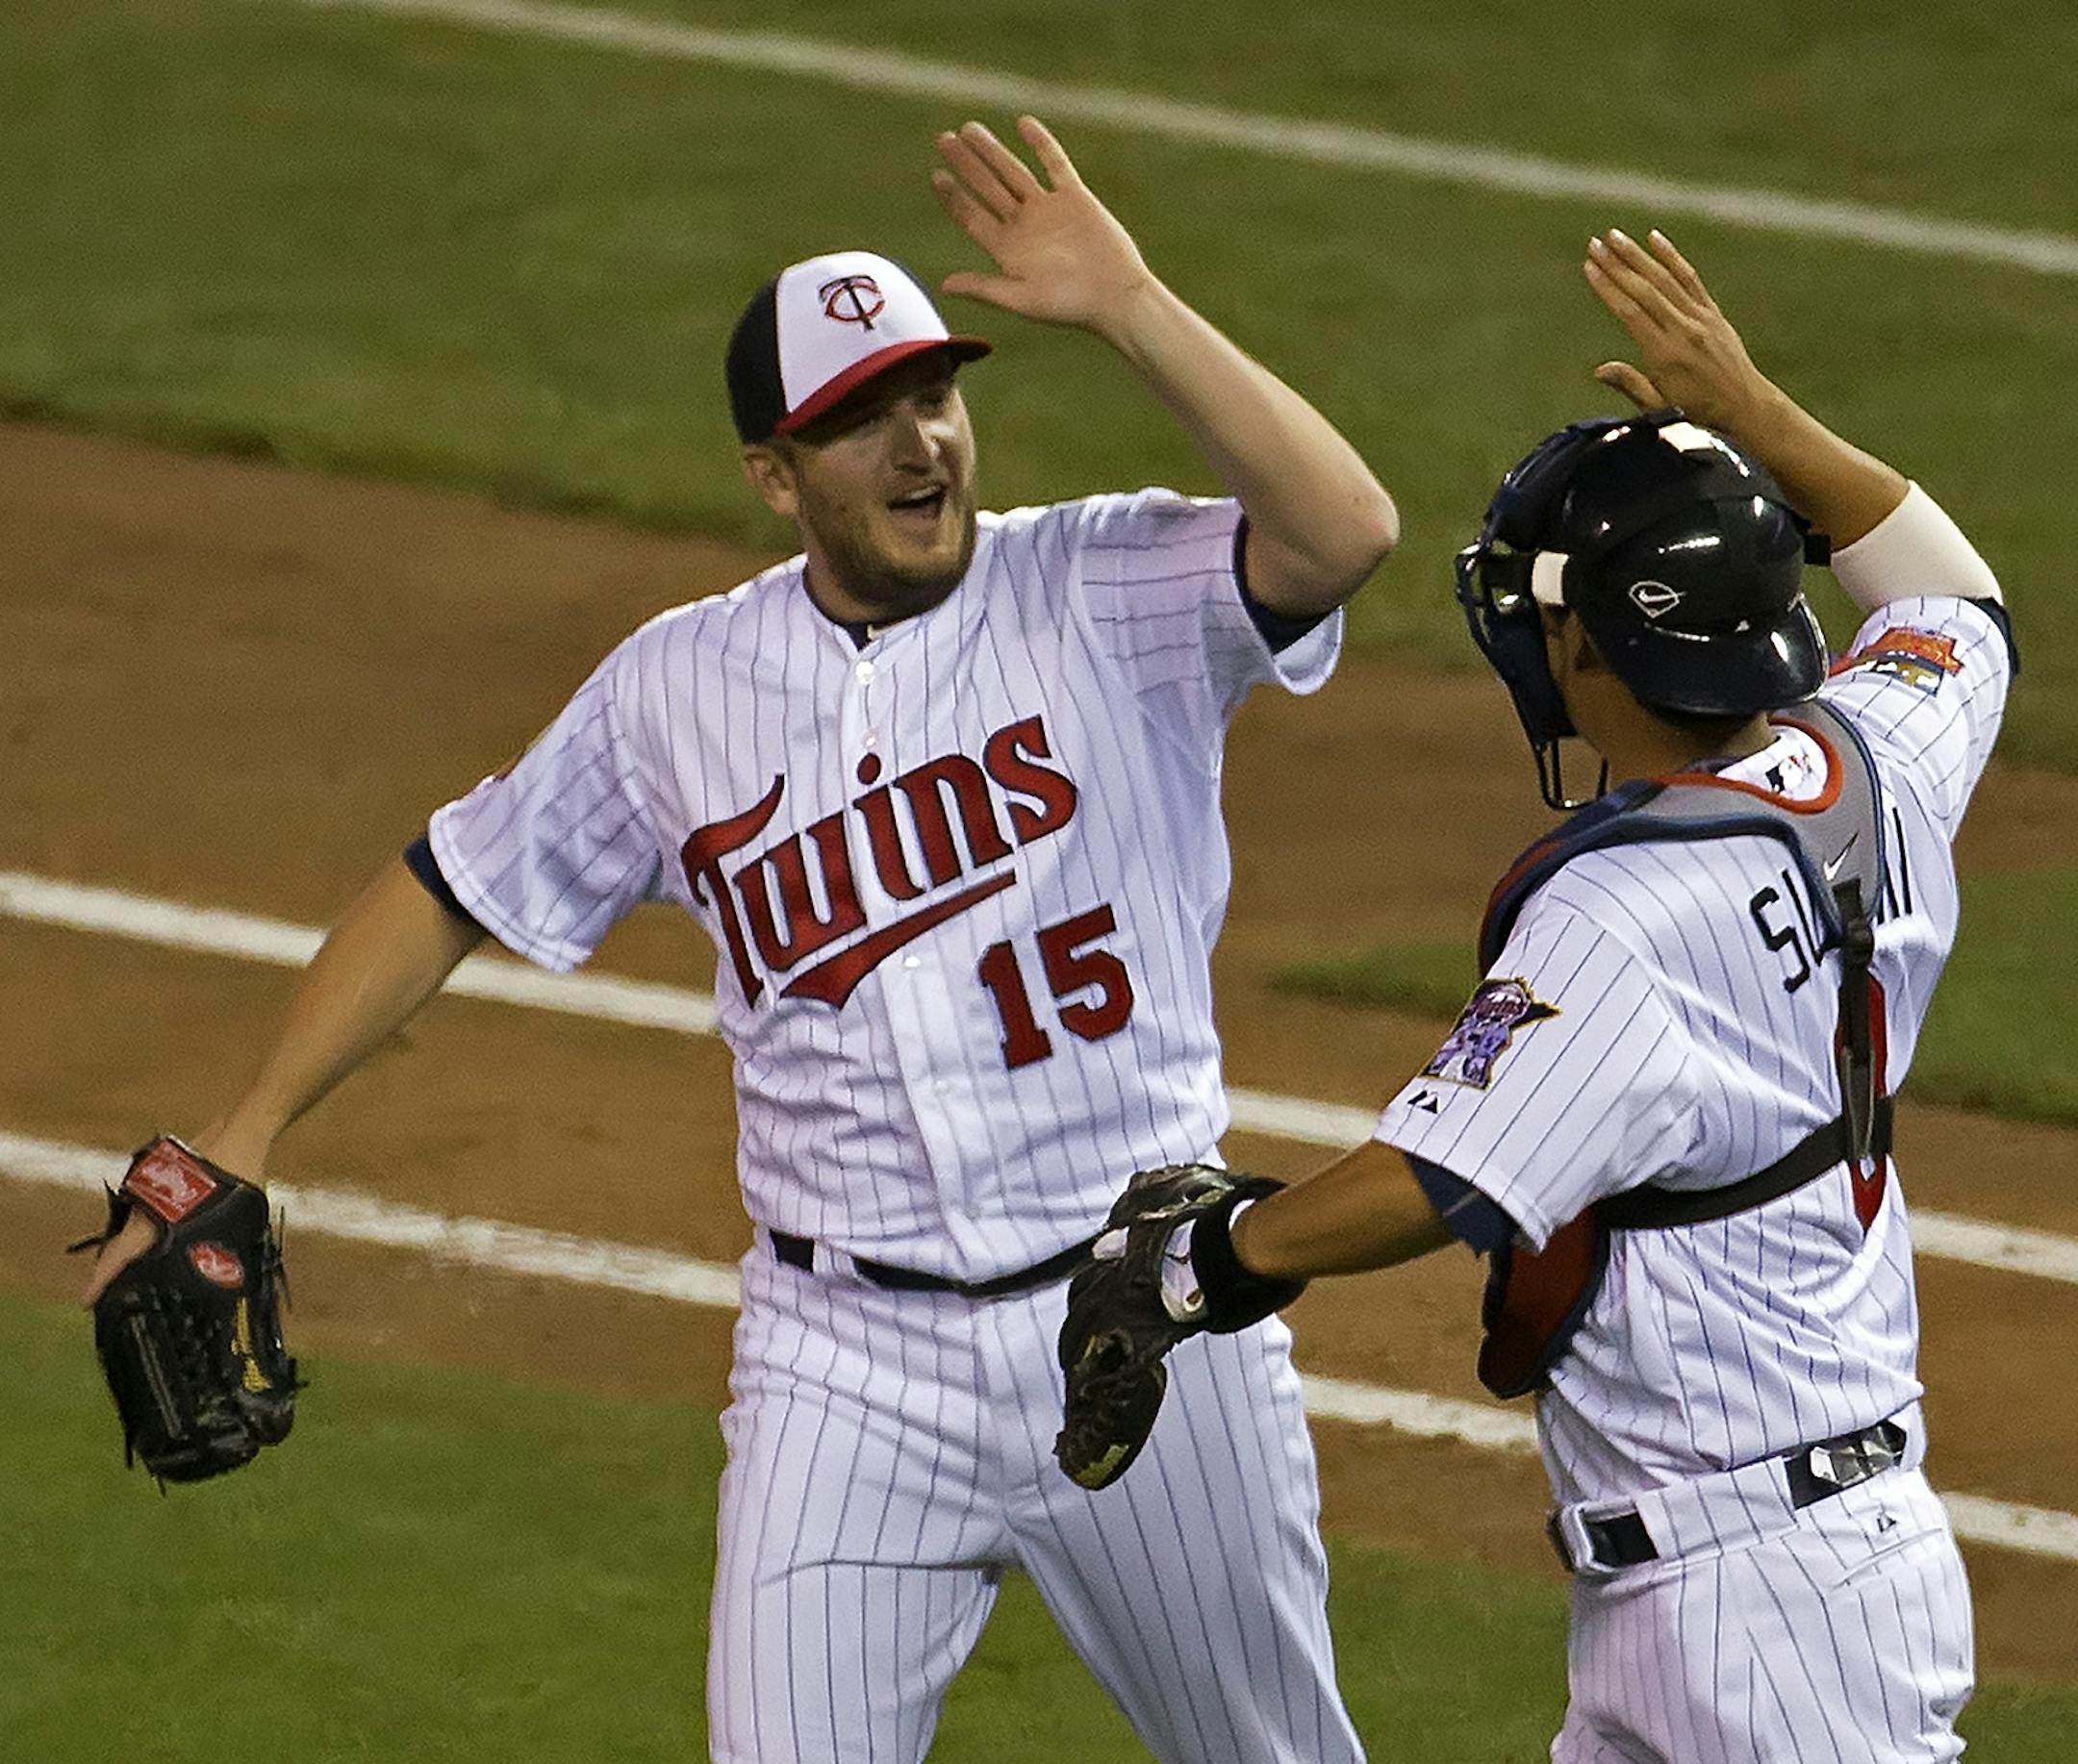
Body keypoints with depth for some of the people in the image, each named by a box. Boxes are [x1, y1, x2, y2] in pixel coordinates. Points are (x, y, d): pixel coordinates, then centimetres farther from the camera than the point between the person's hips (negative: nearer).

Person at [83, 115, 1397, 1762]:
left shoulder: (1104, 596, -6)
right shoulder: (683, 686, 3)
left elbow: (1346, 531, -24)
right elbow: (462, 880, 13)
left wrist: (1132, 311, -29)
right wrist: (253, 1126, 9)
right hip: (851, 1361, 2)